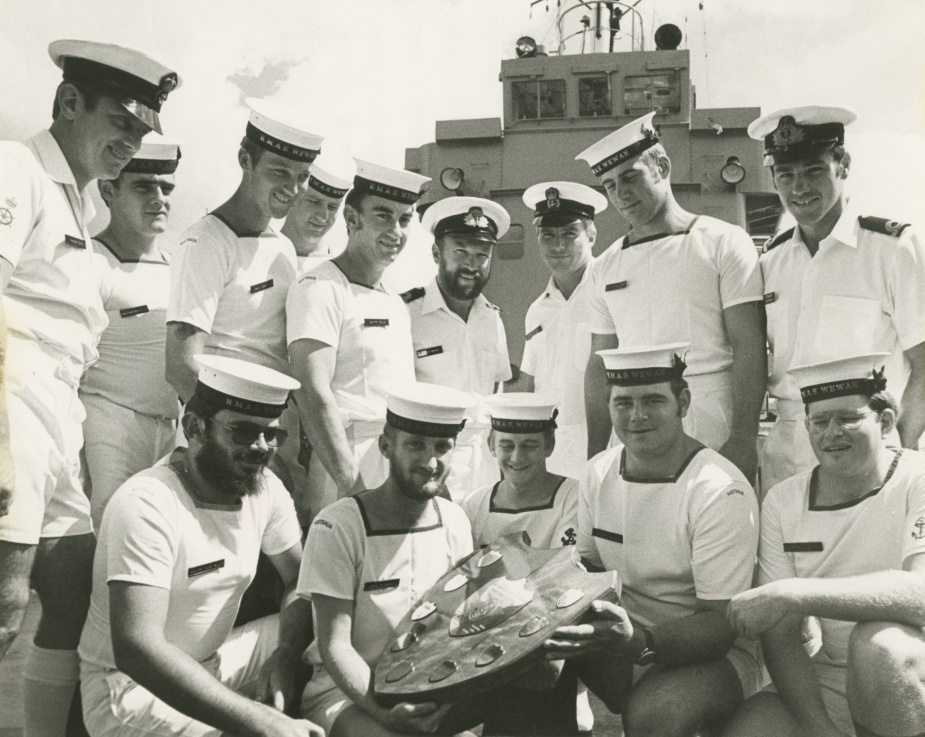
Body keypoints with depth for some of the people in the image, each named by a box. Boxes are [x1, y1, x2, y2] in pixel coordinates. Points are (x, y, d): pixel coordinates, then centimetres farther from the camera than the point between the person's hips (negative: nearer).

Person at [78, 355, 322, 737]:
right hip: (130, 683, -7)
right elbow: (135, 647, -35)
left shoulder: (266, 489, -6)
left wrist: (285, 657, -17)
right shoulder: (146, 504, -26)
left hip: (215, 660, 7)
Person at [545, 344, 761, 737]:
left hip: (709, 653, -5)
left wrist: (640, 643, -36)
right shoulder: (597, 473, 1)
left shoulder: (720, 490, -18)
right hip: (627, 641, 6)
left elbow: (721, 624, -18)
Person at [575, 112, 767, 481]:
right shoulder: (607, 266, 14)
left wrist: (744, 439, -14)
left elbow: (750, 349, -5)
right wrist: (594, 460, 9)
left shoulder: (723, 241, 1)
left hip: (714, 439, -3)